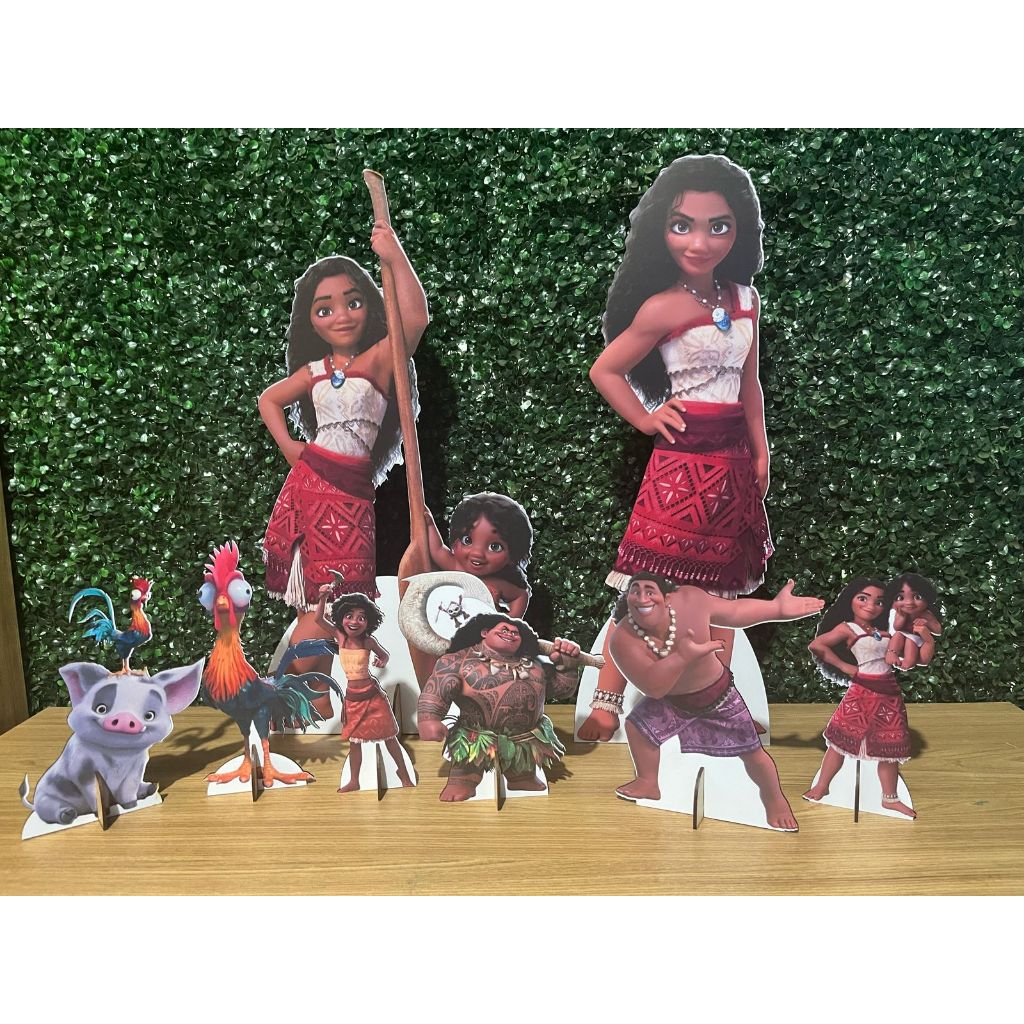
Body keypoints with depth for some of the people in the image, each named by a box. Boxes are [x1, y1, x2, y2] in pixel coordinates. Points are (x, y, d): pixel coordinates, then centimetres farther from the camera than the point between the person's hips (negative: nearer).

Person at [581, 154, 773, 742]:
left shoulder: (745, 298, 6)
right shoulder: (663, 306, -12)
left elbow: (750, 382, 13)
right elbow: (605, 370, -6)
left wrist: (760, 452, 12)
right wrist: (645, 419, -5)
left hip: (734, 462, 7)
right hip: (682, 460, -6)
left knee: (724, 588, 13)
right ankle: (606, 705, 9)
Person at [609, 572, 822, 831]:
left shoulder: (689, 599, -31)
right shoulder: (622, 640, -34)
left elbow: (734, 612, -12)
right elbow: (653, 688, -39)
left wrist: (777, 608, -14)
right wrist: (682, 656, -52)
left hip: (718, 694, 0)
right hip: (670, 700, 1)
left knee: (751, 753, 8)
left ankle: (775, 799, 39)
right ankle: (649, 784, 22)